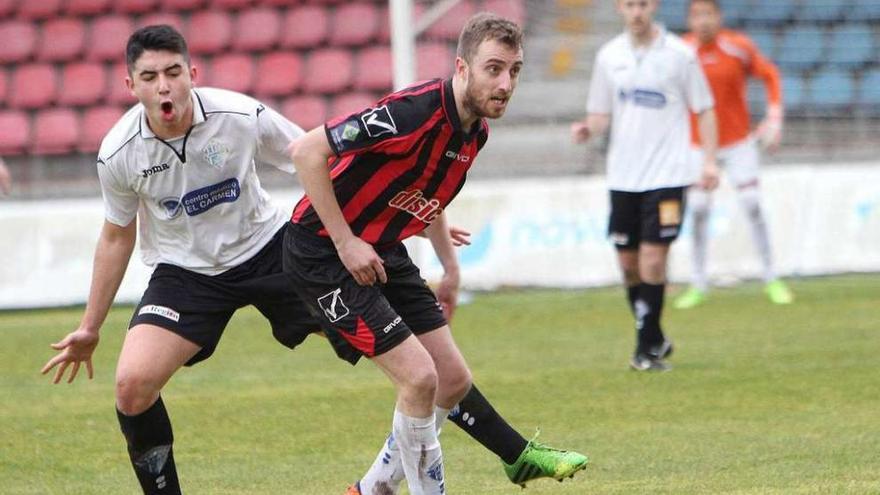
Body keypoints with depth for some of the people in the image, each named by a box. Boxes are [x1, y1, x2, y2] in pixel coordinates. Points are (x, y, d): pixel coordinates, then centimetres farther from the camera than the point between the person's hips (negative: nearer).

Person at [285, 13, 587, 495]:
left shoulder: (476, 130, 1)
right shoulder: (415, 112, -28)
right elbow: (306, 151, -27)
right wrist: (345, 242, -23)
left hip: (383, 254, 9)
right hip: (323, 254, -9)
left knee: (453, 381, 8)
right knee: (419, 375, -16)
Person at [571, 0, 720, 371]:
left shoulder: (679, 54, -3)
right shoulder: (609, 56, 6)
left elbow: (704, 110, 3)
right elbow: (600, 113, 13)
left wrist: (709, 160, -5)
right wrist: (588, 129, -10)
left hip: (666, 174, -4)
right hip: (622, 175, 4)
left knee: (653, 261, -12)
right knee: (629, 264, 7)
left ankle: (646, 347, -3)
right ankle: (654, 341, 24)